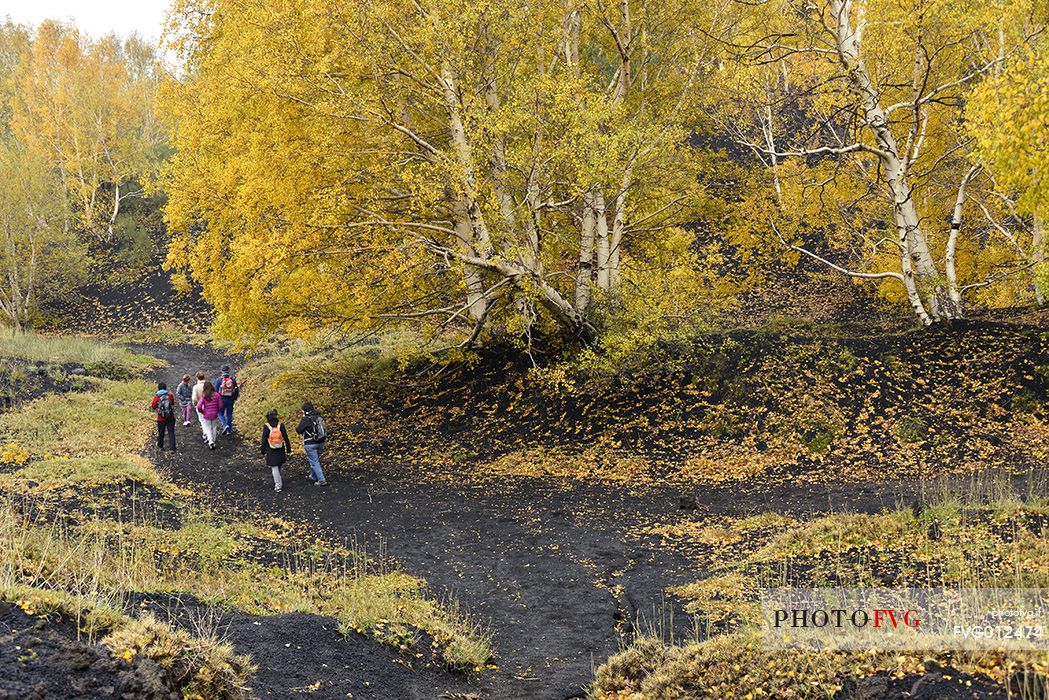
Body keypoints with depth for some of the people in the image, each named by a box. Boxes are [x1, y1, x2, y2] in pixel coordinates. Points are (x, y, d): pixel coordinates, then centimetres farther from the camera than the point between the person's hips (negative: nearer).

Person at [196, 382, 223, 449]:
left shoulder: (203, 396, -12)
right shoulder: (216, 395, -8)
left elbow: (199, 406, -20)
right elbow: (220, 406, -5)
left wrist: (202, 412, -2)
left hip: (206, 416, -2)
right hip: (215, 415, 2)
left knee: (208, 428, 10)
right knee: (214, 428, 17)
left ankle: (210, 441, -8)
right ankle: (213, 441, 25)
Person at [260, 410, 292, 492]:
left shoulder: (266, 427, -13)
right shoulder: (281, 425, -8)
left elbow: (264, 440, -8)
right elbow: (286, 439, -3)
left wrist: (263, 451, 2)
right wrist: (288, 449, 6)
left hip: (271, 451, -3)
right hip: (281, 450, 3)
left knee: (274, 468, 2)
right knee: (278, 466, 21)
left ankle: (278, 485, -1)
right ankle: (278, 483, 37)